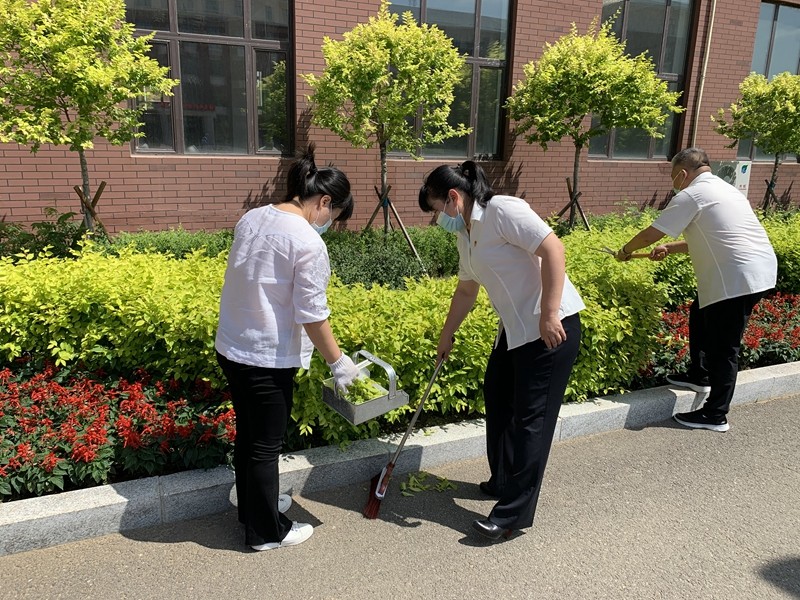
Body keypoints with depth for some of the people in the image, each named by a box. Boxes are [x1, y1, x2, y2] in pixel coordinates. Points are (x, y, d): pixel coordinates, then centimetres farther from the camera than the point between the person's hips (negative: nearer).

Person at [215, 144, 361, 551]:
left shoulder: (250, 219, 4)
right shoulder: (308, 243, -20)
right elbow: (312, 316, -19)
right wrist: (339, 362, -7)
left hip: (230, 347, 8)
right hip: (267, 360, -8)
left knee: (247, 433, 23)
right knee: (266, 445, 8)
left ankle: (252, 506, 43)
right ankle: (266, 532, 26)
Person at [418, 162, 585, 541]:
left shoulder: (503, 211, -16)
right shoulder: (466, 235, 11)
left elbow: (553, 249, -23)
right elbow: (466, 290, 21)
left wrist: (549, 315, -26)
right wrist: (446, 335, 26)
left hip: (552, 327, -10)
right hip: (516, 329, 10)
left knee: (531, 417, -4)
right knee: (497, 399, 19)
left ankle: (515, 512, 6)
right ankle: (504, 481, 37)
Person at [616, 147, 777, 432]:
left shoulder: (691, 195, -9)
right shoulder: (724, 189, 20)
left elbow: (650, 235, -8)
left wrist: (625, 251, 9)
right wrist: (669, 249, 19)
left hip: (737, 278, -10)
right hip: (757, 270, 10)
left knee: (723, 346, -1)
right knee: (700, 315, 25)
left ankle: (715, 416, 9)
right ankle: (699, 376, 38)